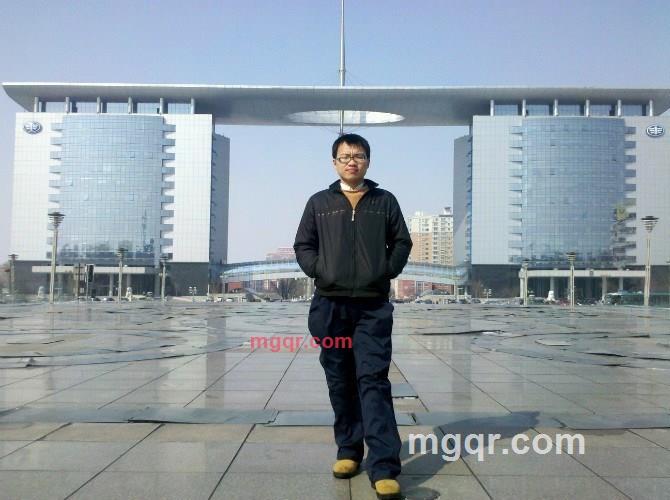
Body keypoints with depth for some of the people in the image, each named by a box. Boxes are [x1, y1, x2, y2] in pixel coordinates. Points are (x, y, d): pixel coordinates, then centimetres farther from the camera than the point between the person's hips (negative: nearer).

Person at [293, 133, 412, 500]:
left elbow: (402, 243, 12)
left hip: (373, 307, -1)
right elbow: (303, 245, 11)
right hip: (330, 305, 2)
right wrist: (318, 271, -5)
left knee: (374, 381, -8)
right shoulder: (319, 202, 10)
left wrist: (387, 271, -3)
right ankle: (348, 450, 24)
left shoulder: (385, 201, 9)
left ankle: (383, 468, -10)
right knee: (340, 382, 9)